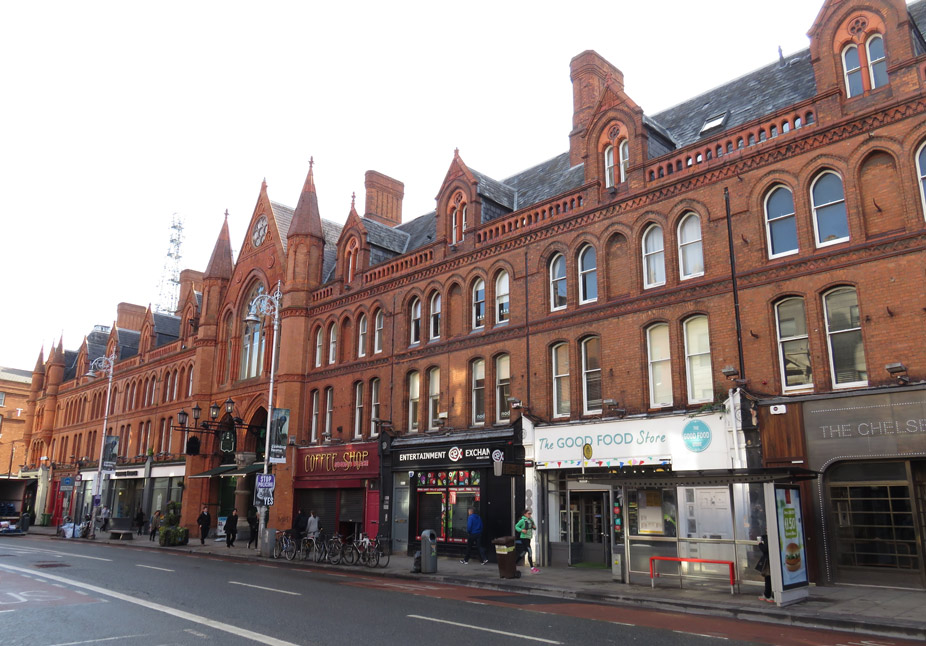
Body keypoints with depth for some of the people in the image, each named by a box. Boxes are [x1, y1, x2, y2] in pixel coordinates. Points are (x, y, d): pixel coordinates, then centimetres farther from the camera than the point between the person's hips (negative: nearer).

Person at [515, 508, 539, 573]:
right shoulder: (522, 520, -11)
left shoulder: (530, 520, 10)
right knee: (530, 552, -11)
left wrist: (534, 527, -2)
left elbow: (533, 526, 21)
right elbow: (516, 526, -8)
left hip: (528, 538, 8)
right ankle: (532, 568, -7)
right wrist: (521, 530, -23)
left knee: (524, 552, 14)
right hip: (524, 538, -8)